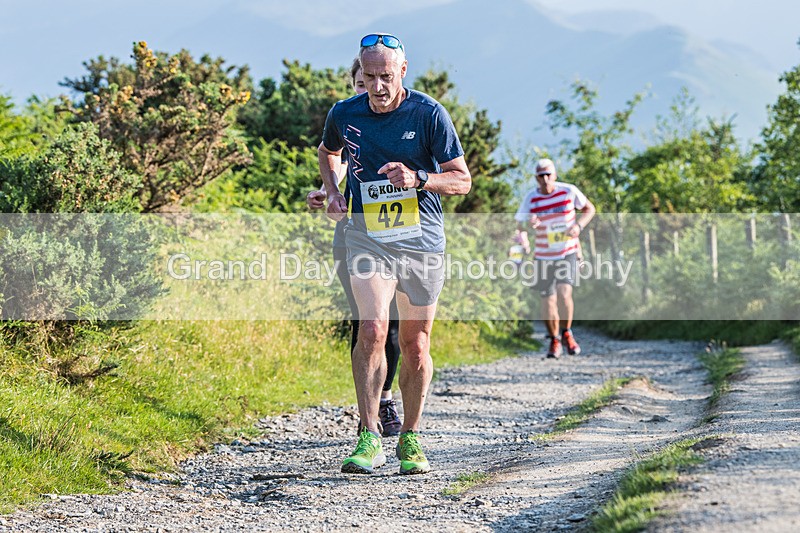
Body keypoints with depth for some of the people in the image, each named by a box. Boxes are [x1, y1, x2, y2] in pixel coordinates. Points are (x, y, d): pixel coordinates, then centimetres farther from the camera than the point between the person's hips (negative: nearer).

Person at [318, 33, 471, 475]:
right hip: (367, 237, 0)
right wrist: (332, 191, 7)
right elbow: (327, 152, 25)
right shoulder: (344, 114, 1)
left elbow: (462, 180, -4)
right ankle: (369, 438, -15)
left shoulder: (429, 114, -7)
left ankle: (410, 438, 20)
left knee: (415, 345, 5)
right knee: (372, 330, -18)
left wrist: (417, 179, -21)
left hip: (422, 240, 0)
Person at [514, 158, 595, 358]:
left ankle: (567, 333, 4)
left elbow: (589, 209, 6)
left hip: (568, 252, -1)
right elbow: (520, 226, -8)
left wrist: (579, 225, -13)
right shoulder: (530, 199, -9)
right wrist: (523, 238, -32)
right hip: (544, 256, 1)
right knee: (548, 300, 3)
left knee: (564, 293, -20)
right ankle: (554, 340, 25)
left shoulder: (569, 191, -8)